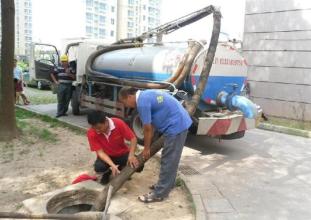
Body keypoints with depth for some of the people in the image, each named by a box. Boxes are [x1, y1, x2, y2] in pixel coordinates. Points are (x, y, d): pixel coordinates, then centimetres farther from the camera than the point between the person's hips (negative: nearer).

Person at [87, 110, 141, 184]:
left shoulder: (118, 123, -26)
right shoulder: (91, 133, -25)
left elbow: (133, 138, -19)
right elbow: (100, 152, -22)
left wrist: (131, 155, -33)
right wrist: (112, 165, -36)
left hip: (122, 153, 1)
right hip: (106, 156, 0)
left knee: (138, 165, -22)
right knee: (99, 167, -32)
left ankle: (121, 168, 11)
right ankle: (107, 172, 6)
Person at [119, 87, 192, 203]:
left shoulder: (142, 102, -16)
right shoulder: (146, 95, 15)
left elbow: (147, 129, -10)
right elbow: (151, 124, 19)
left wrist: (146, 148, 4)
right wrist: (149, 144, 21)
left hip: (175, 126, -10)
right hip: (180, 122, 10)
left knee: (168, 160, -2)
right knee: (171, 159, 20)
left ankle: (159, 194, 8)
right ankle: (166, 184, 33)